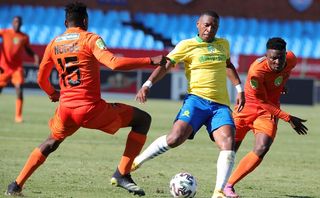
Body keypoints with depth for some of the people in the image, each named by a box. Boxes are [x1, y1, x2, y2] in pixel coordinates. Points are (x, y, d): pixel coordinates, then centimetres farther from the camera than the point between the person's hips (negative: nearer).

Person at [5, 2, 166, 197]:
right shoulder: (90, 39, -5)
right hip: (91, 108, -5)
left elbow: (41, 79, 21)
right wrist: (150, 61, -17)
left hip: (66, 109, 5)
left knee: (51, 143, 33)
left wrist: (53, 94, 42)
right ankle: (122, 174, 0)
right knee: (143, 119, 6)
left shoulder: (54, 44, 11)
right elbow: (114, 63, -20)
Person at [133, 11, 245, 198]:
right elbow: (166, 65, -5)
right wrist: (148, 84, -18)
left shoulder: (223, 44, 16)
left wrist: (239, 88, 32)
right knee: (175, 138, -22)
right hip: (197, 99, -4)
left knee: (228, 143, -20)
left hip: (221, 104, 4)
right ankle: (136, 162, 0)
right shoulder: (187, 45, 1)